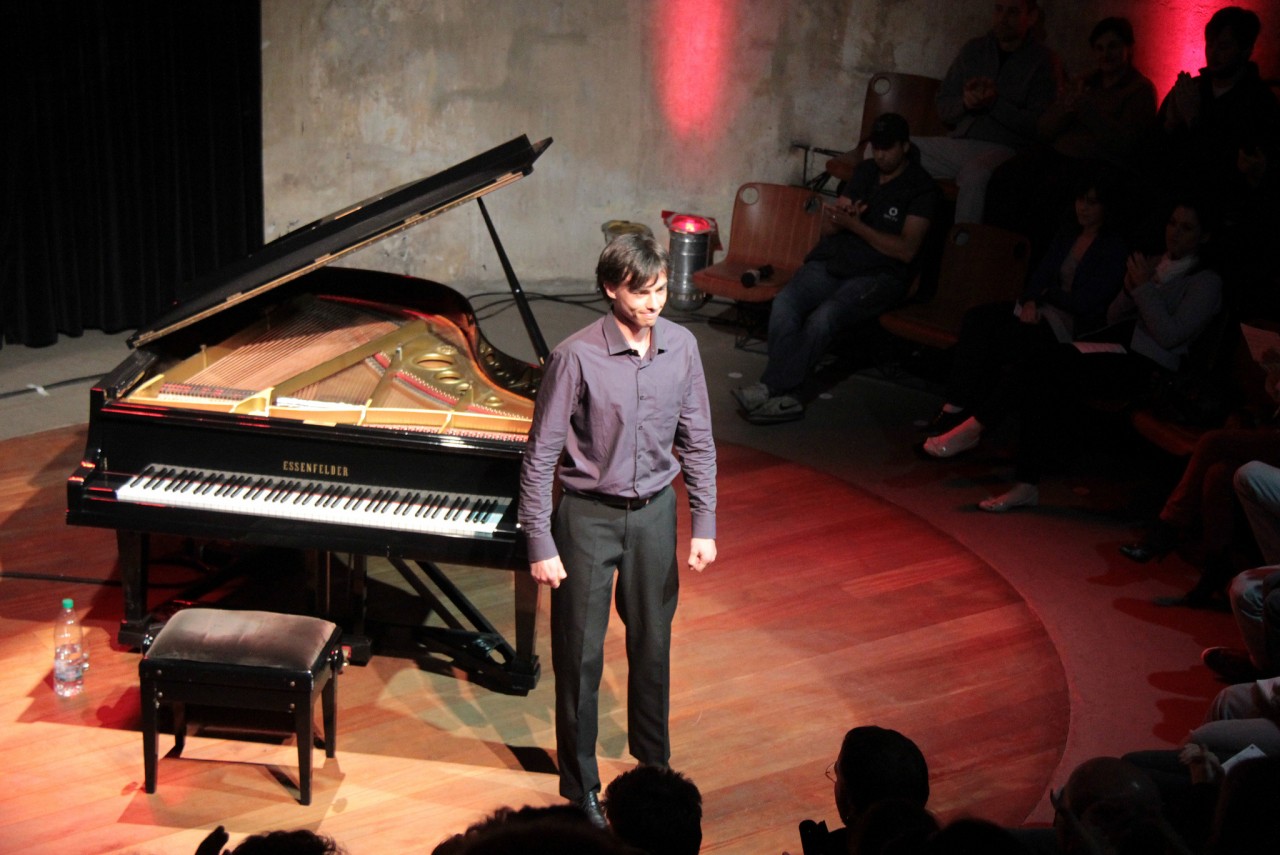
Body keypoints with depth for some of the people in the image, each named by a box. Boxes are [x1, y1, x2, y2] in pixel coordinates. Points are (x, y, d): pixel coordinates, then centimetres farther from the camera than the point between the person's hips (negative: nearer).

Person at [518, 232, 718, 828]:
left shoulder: (681, 347, -6)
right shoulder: (576, 357, -19)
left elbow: (697, 443, 4)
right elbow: (540, 456, -14)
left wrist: (704, 527, 2)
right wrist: (541, 547, -15)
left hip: (654, 511, 4)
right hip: (589, 514, -4)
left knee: (652, 643, 17)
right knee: (580, 653, 5)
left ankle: (654, 760, 39)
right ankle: (580, 783, 22)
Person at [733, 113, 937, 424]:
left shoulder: (921, 188, -1)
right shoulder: (865, 172, 18)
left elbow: (906, 250, -11)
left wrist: (854, 224, -15)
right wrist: (840, 218, -8)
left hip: (878, 274, -5)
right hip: (831, 261, 5)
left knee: (824, 316, -33)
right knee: (785, 302, -25)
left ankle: (768, 389, -30)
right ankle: (783, 396, -32)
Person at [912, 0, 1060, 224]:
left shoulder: (1043, 61, 2)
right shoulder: (973, 50, 16)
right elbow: (943, 108, 17)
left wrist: (995, 103, -18)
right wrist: (965, 103, -6)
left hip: (1005, 150, -6)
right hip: (960, 143, 6)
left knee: (975, 173, -40)